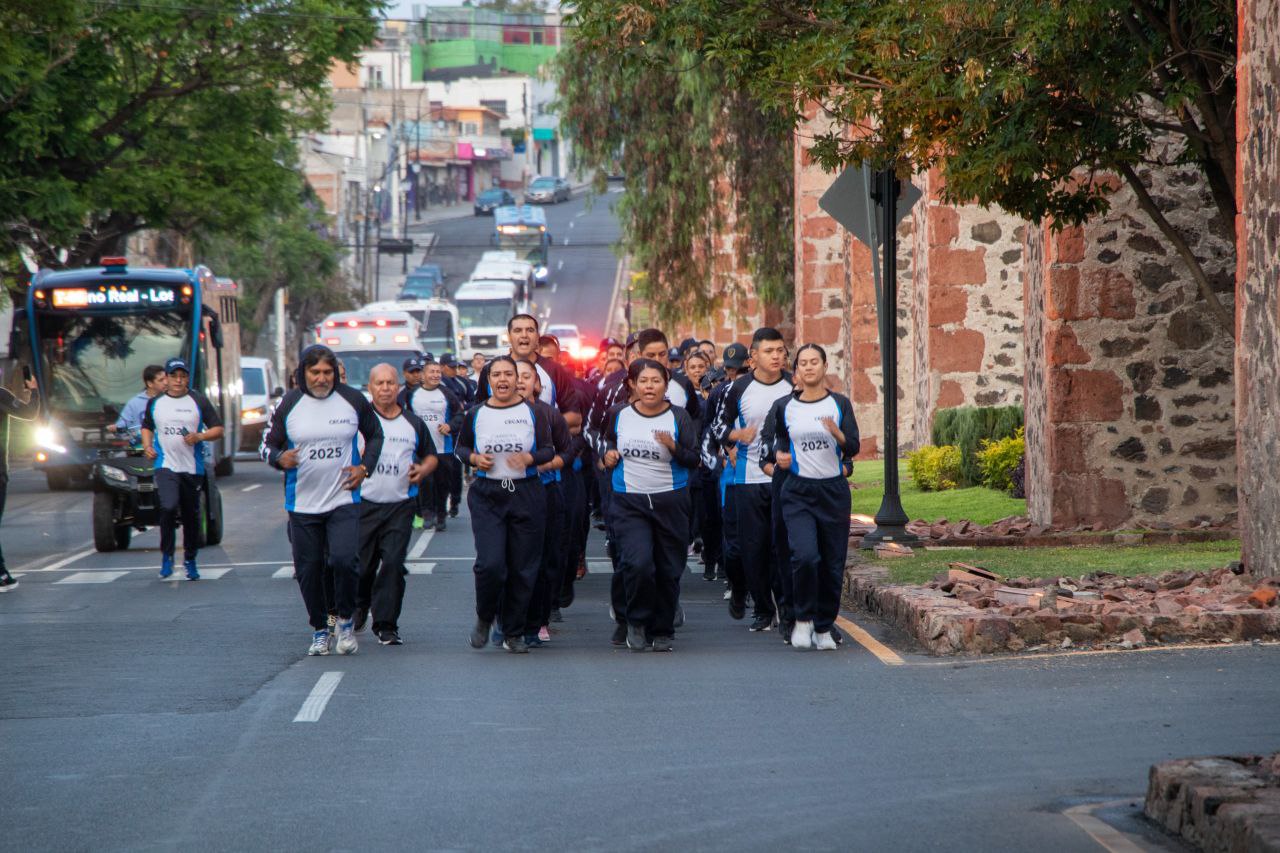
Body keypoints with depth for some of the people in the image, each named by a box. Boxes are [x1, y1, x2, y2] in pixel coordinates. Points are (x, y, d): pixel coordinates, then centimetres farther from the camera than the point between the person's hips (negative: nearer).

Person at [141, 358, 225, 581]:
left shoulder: (199, 401, 3)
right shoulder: (155, 403, 9)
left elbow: (218, 429, 4)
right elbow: (147, 427, 24)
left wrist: (200, 437, -14)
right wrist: (147, 446, 4)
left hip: (193, 468, 1)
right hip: (166, 465, -1)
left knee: (192, 516, 7)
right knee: (168, 507, -22)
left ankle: (190, 560, 22)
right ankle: (166, 555, -6)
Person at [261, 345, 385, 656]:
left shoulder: (353, 400, 0)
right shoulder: (288, 404, -1)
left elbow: (375, 435, 15)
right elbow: (268, 444, 5)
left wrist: (364, 467, 1)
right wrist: (279, 458, -17)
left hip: (344, 500, -1)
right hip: (302, 504, 1)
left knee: (344, 559, -18)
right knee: (308, 570, 5)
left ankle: (347, 621, 5)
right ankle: (319, 630, 23)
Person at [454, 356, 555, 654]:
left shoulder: (533, 413, 4)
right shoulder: (476, 414, 5)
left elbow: (549, 450, 1)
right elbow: (460, 447, 16)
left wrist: (529, 458, -19)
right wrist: (475, 458, -5)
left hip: (526, 494, 1)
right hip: (487, 495, -1)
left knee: (523, 568, 3)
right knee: (490, 564, -14)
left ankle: (514, 633, 16)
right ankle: (484, 618, 14)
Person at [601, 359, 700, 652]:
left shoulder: (678, 417, -3)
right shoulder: (620, 414, 3)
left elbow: (694, 460, -4)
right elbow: (609, 440, 23)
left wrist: (673, 446, -22)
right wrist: (609, 453, 1)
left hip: (670, 502, 0)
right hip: (628, 502, 0)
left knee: (669, 571, 6)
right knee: (638, 563, -18)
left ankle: (662, 631, 23)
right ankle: (637, 622, 4)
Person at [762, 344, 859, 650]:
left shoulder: (840, 404, 3)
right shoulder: (784, 406, 4)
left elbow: (853, 447, -7)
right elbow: (766, 442, 15)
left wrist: (837, 433, -26)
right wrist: (771, 464, -3)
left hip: (834, 492, 1)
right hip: (798, 492, -1)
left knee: (833, 564, 3)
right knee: (805, 556, -20)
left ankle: (824, 628, 18)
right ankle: (803, 619, -3)